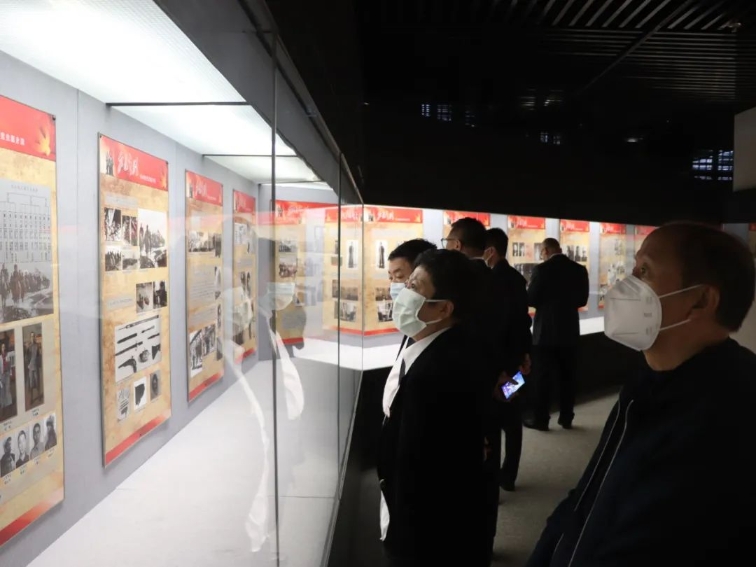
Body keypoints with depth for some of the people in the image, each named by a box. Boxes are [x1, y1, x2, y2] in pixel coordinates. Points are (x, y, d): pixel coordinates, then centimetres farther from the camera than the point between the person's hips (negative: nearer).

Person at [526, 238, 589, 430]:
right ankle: (566, 418, 19)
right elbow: (582, 300, 9)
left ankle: (540, 419, 8)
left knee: (543, 377, 2)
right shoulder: (579, 270, 2)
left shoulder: (542, 269, -13)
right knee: (568, 376, 12)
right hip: (570, 330, 5)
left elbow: (531, 299, -11)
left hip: (546, 331, -4)